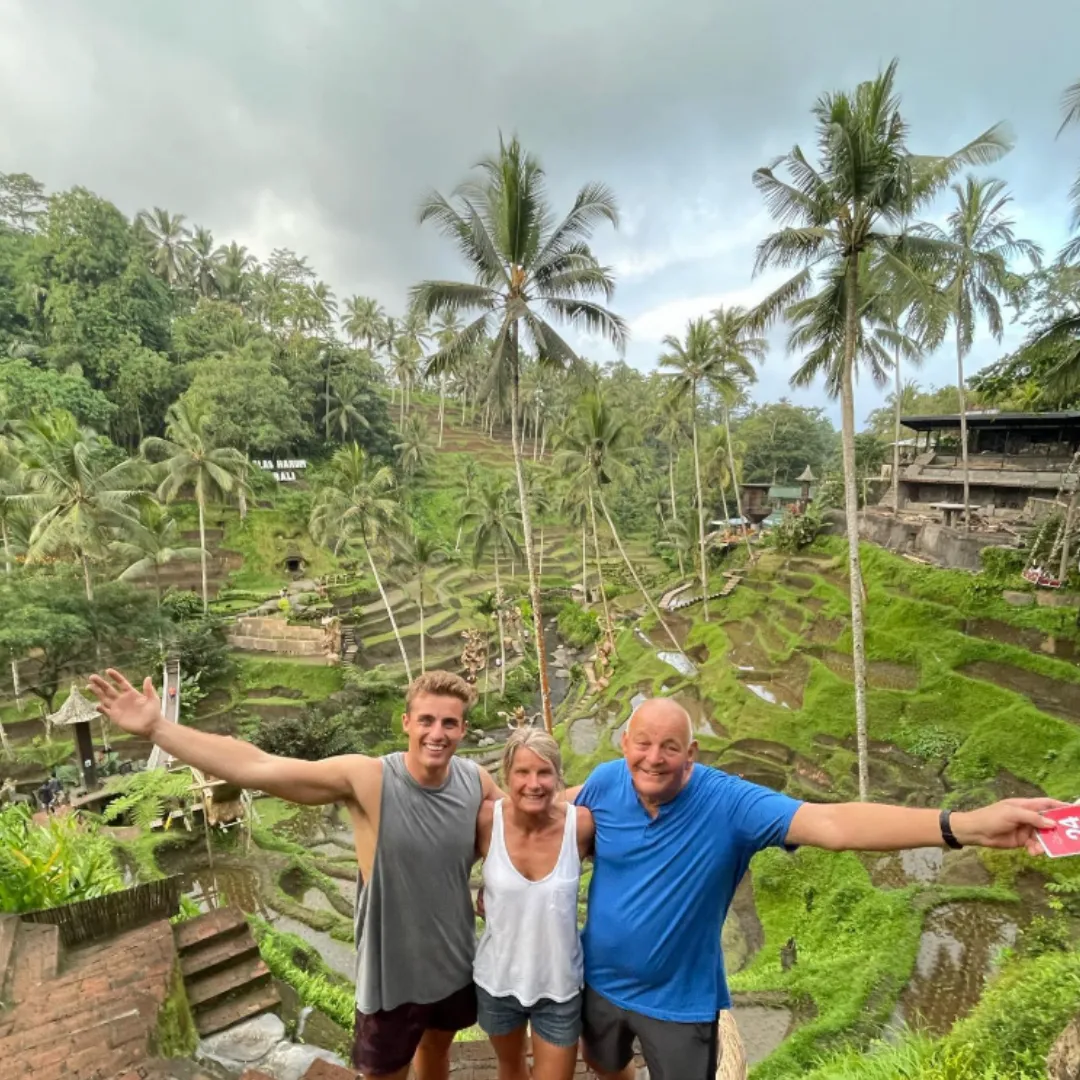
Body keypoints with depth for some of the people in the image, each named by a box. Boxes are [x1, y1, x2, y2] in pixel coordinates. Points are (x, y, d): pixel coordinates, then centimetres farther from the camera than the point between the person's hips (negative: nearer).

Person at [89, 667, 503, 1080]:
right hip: (393, 973, -3)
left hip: (456, 964, 4)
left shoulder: (477, 781, -17)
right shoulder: (366, 778, -28)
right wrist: (156, 728, -34)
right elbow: (255, 768, -32)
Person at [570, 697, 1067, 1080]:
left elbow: (833, 824, -43)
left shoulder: (725, 802, -32)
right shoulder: (607, 781, -19)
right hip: (600, 981, 4)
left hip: (678, 1000, -3)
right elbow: (557, 803, 7)